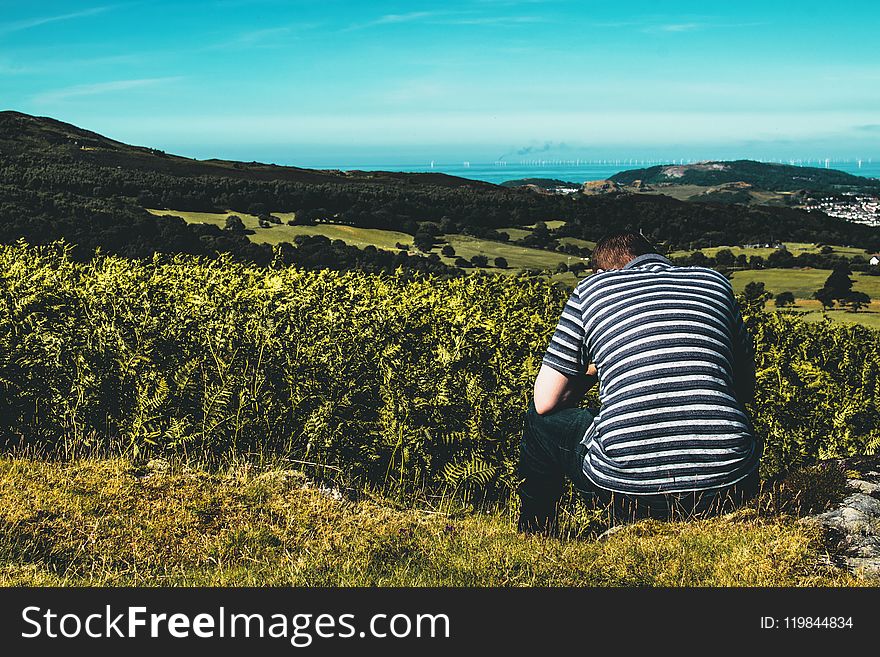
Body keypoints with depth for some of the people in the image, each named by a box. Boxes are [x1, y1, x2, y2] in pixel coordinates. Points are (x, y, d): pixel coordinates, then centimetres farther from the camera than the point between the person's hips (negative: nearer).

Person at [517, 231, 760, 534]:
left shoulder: (592, 287, 11)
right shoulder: (715, 281, 18)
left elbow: (546, 402, 11)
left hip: (630, 487, -3)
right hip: (728, 486, 3)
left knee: (541, 418, 28)